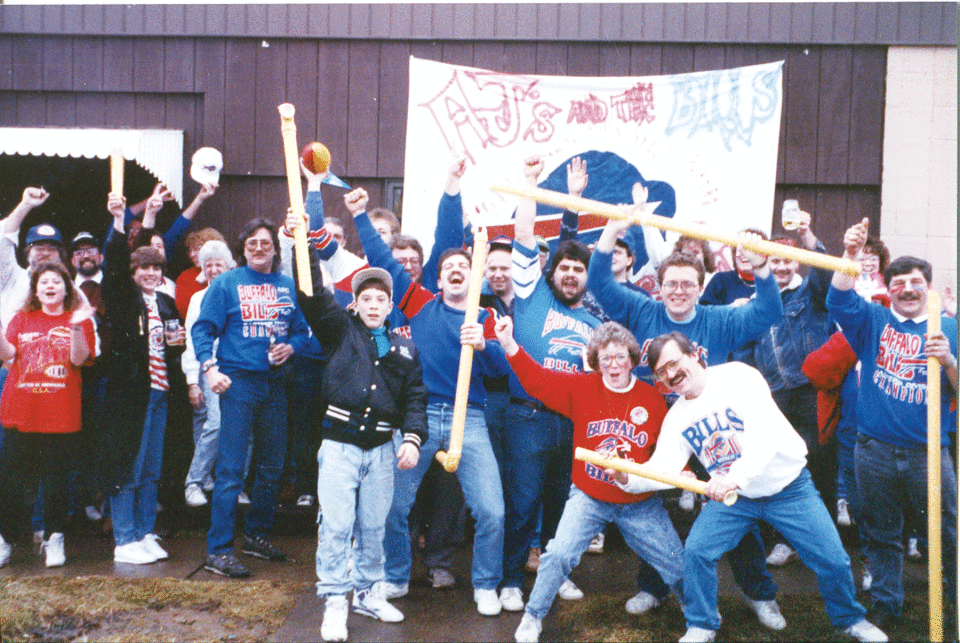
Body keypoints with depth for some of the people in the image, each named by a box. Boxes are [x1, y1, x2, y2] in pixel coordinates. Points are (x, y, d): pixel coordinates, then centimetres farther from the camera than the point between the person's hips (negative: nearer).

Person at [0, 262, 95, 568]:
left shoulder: (78, 320, 6)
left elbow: (78, 359, -8)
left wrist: (76, 327, -22)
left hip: (61, 414, -2)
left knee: (55, 479, 3)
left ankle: (54, 539, 17)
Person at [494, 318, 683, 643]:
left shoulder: (653, 399, -4)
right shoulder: (583, 388, -6)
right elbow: (538, 380, -14)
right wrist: (510, 347, -27)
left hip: (640, 503, 1)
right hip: (589, 497, -1)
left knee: (679, 566, 5)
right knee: (559, 553, -17)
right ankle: (533, 617, 8)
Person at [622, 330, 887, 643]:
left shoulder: (737, 376, -20)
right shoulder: (676, 417, -2)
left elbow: (766, 433, -33)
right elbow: (661, 469, -12)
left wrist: (734, 476, -47)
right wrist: (627, 477, -33)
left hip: (789, 488, -4)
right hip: (733, 498, 4)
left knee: (832, 560, -3)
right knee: (696, 550, -13)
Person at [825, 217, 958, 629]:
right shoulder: (873, 321, 6)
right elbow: (840, 301, -12)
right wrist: (850, 254, -23)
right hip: (875, 451, 1)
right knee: (881, 534, 13)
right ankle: (885, 605, 27)